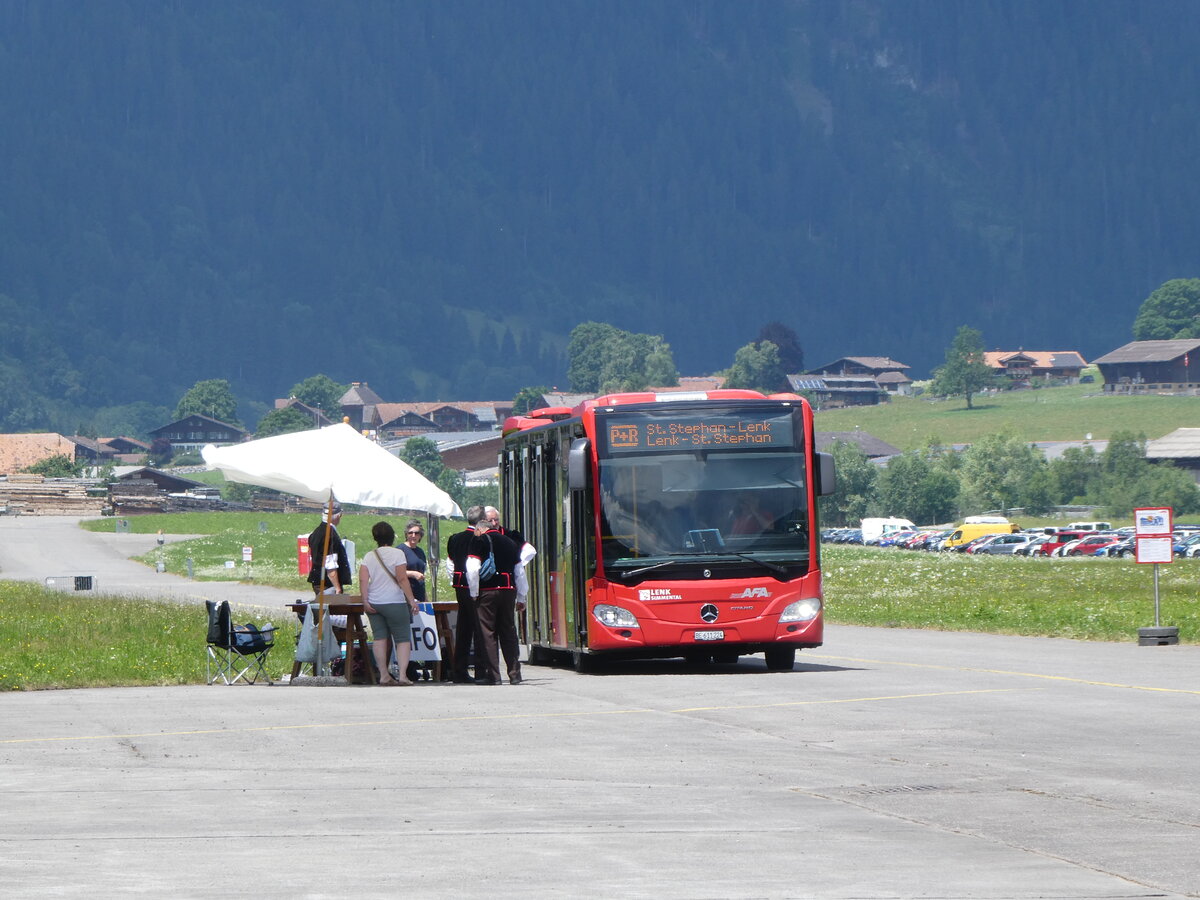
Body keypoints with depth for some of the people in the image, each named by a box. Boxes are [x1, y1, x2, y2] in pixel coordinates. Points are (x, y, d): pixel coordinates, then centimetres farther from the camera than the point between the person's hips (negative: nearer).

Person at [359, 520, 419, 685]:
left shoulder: (369, 556, 7)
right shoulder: (397, 553, -5)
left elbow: (363, 580, -2)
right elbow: (402, 579, -11)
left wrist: (365, 601, -2)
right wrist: (412, 600, -9)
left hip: (374, 603, 4)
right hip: (394, 603, -4)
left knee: (379, 636, 5)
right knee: (403, 638, 0)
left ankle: (384, 675, 3)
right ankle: (403, 674, -11)